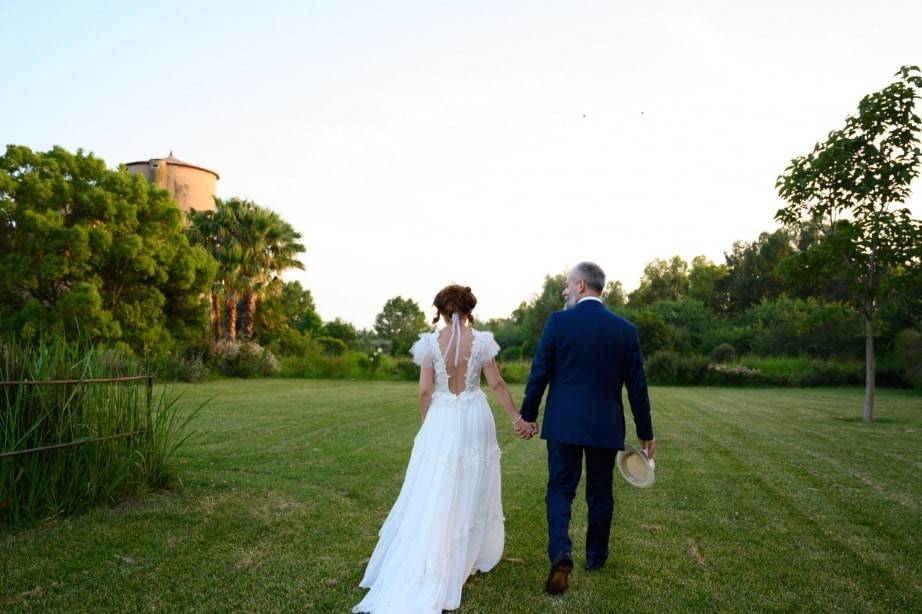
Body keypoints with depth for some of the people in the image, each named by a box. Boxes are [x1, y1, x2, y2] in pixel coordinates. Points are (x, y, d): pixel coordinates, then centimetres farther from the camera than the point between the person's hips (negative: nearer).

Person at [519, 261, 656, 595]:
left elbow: (539, 373, -7)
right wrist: (645, 432, 11)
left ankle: (561, 553, -9)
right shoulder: (625, 329, -1)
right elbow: (637, 385, 2)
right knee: (600, 493, 16)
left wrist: (528, 414, 7)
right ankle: (596, 557, 29)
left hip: (564, 423, -2)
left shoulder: (558, 321, -8)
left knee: (560, 488, 8)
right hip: (605, 426, 2)